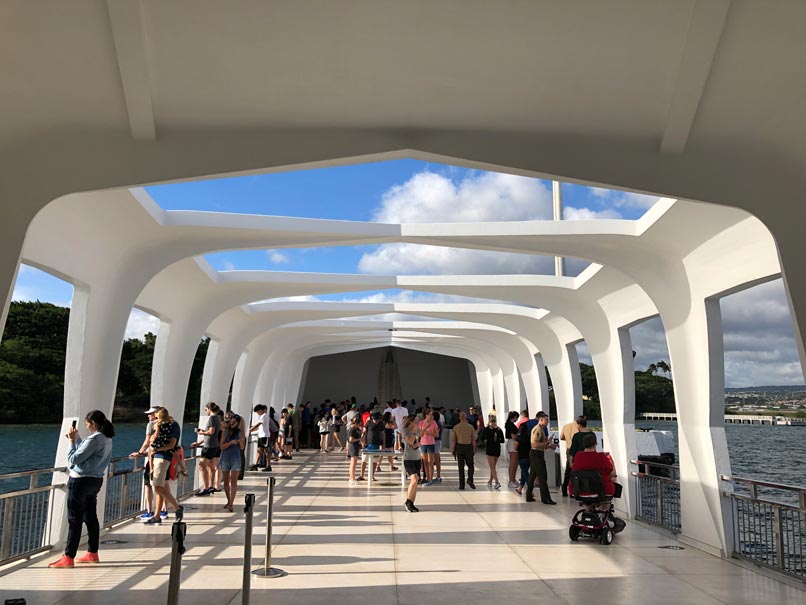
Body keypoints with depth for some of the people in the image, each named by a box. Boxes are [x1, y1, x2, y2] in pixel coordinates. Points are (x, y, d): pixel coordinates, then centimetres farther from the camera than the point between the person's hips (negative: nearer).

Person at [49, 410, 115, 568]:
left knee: (74, 519, -2)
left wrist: (72, 441, -6)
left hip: (81, 481, -9)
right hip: (95, 480, 9)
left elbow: (74, 459, -17)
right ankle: (92, 553, 21)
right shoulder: (107, 439, 9)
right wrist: (77, 439, 14)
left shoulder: (94, 439, -20)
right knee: (90, 517, 15)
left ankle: (68, 557, 3)